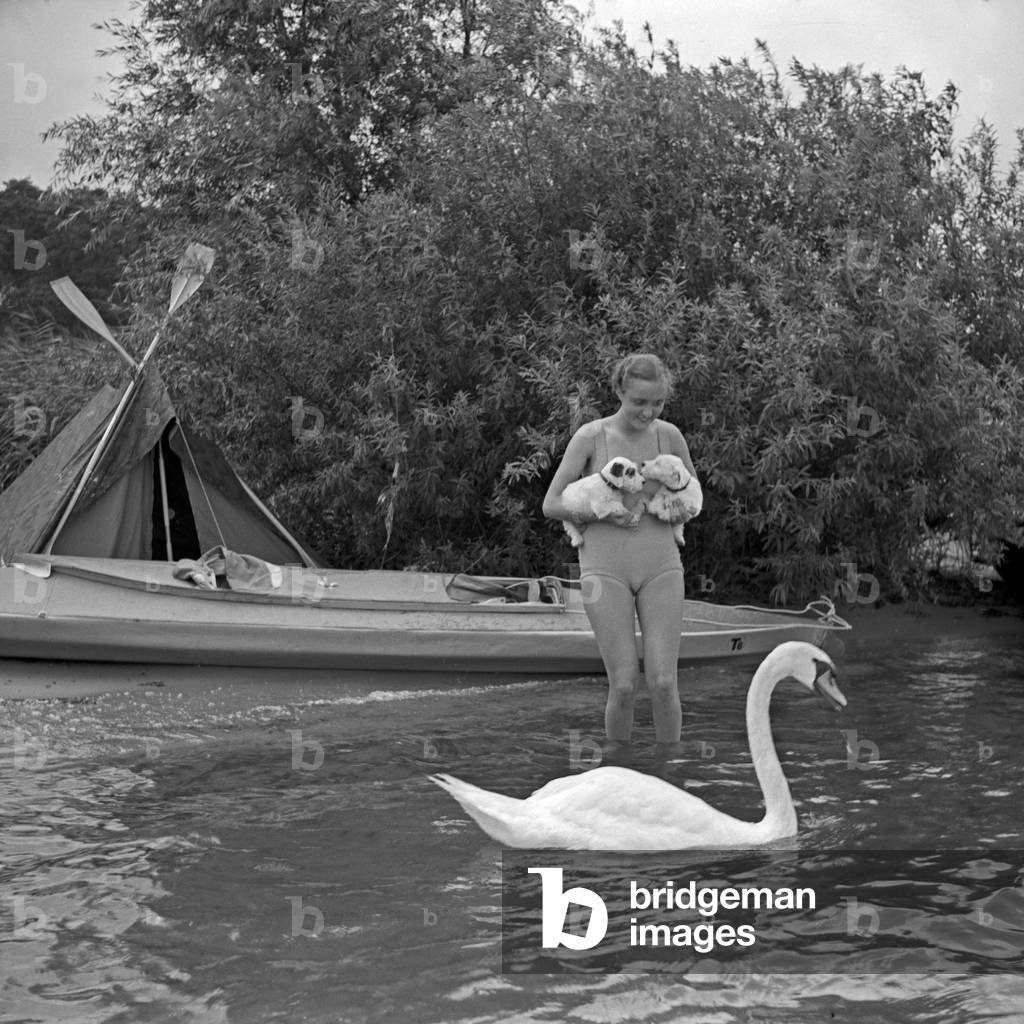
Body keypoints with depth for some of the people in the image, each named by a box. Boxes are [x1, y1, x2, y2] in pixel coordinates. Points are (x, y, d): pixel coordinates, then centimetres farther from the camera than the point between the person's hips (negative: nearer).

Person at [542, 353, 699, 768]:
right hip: (605, 569, -2)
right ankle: (616, 760, 15)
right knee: (624, 686, -9)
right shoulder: (590, 436, -6)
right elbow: (551, 505, -3)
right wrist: (603, 514, -17)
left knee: (662, 682, -10)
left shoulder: (669, 435, 0)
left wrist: (649, 504, -6)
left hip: (660, 567, 2)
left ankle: (669, 760, 10)